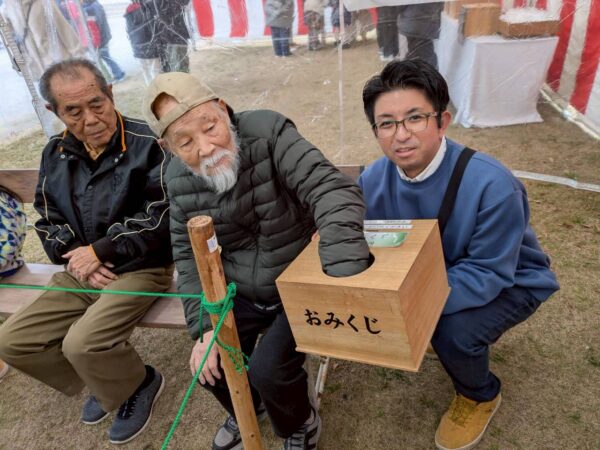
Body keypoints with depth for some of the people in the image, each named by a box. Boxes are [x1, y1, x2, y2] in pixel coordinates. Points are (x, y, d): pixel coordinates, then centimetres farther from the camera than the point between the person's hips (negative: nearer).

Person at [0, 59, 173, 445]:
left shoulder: (147, 145, -14)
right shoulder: (56, 153, 6)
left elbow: (161, 215, -19)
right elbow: (47, 219, 11)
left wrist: (99, 250, -16)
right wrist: (76, 258, -8)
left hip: (141, 269, -7)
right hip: (82, 273, 7)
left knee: (82, 343, -25)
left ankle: (138, 385, 9)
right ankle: (104, 381, 22)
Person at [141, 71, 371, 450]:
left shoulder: (269, 134, -22)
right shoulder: (180, 180, -5)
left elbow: (333, 190, -33)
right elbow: (190, 254, 1)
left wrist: (345, 272, -48)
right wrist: (203, 325, -10)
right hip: (241, 294, 5)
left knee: (268, 369, -18)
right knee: (208, 362, -3)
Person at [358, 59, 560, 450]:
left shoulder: (491, 184, -35)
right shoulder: (373, 180, -17)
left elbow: (487, 274, -31)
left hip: (510, 282, -5)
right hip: (437, 271, 5)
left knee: (454, 330, -30)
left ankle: (481, 396, 7)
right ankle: (435, 331, 19)